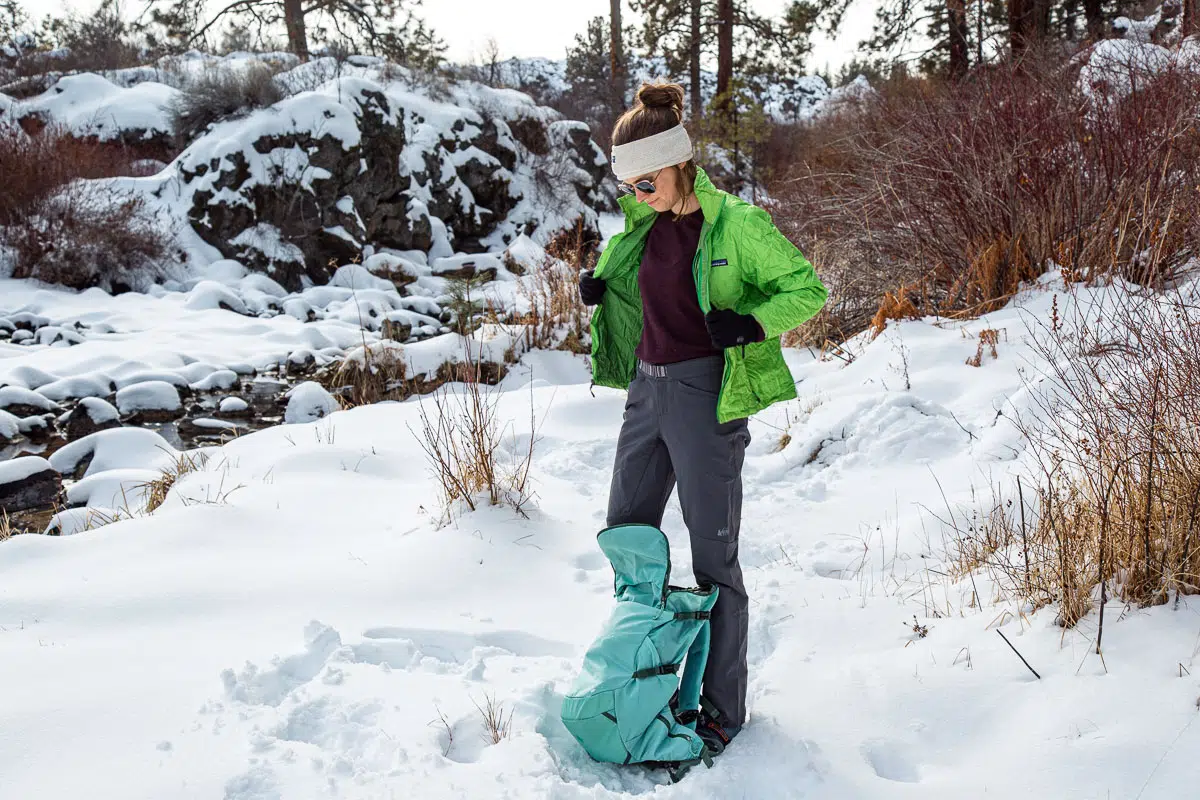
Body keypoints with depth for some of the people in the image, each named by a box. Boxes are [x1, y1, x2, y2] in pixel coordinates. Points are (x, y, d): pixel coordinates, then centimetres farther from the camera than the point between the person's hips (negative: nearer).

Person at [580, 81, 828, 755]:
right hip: (646, 389, 7)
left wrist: (753, 322, -22)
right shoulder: (645, 225, 9)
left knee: (713, 554, 0)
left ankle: (725, 706, 14)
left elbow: (808, 289, -7)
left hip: (706, 396, -7)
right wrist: (599, 283, 8)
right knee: (626, 534, 15)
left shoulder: (737, 224, -11)